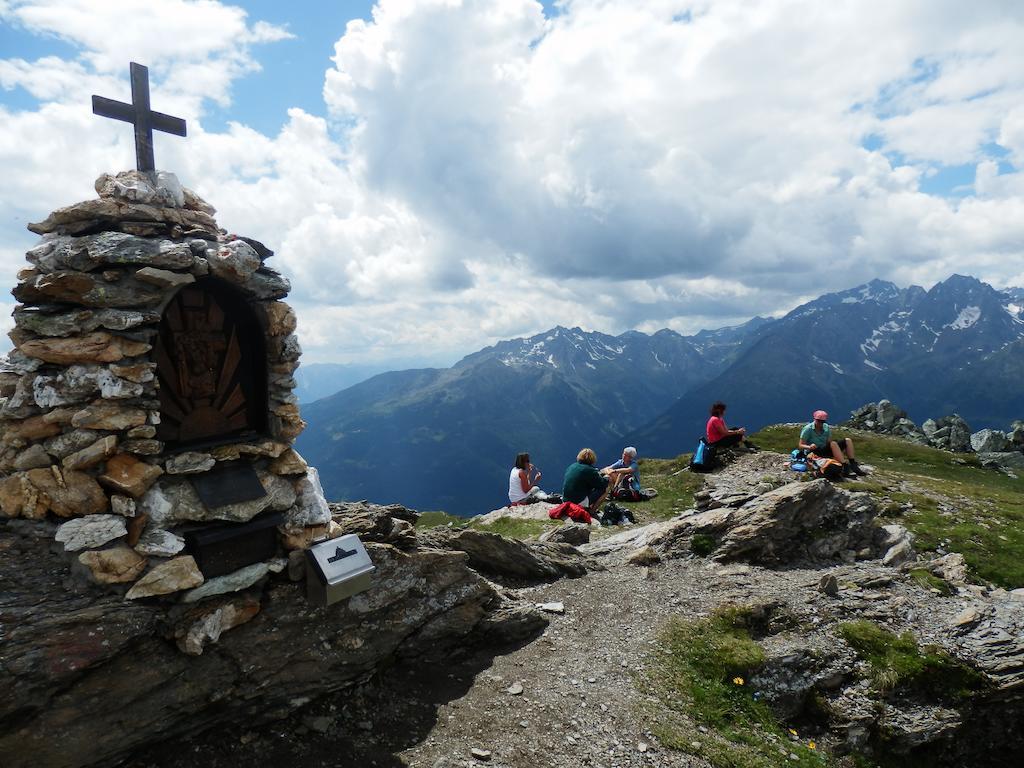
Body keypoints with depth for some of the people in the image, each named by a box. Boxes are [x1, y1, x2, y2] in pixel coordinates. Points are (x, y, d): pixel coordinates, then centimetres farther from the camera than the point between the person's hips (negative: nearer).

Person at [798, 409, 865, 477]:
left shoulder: (826, 428, 8)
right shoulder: (807, 429, -10)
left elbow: (829, 442, 5)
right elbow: (800, 446, -13)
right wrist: (809, 447, -34)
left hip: (825, 450, 7)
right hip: (815, 453, -7)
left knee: (847, 441, -6)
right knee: (833, 444, -33)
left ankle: (853, 466, -15)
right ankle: (846, 468, -43)